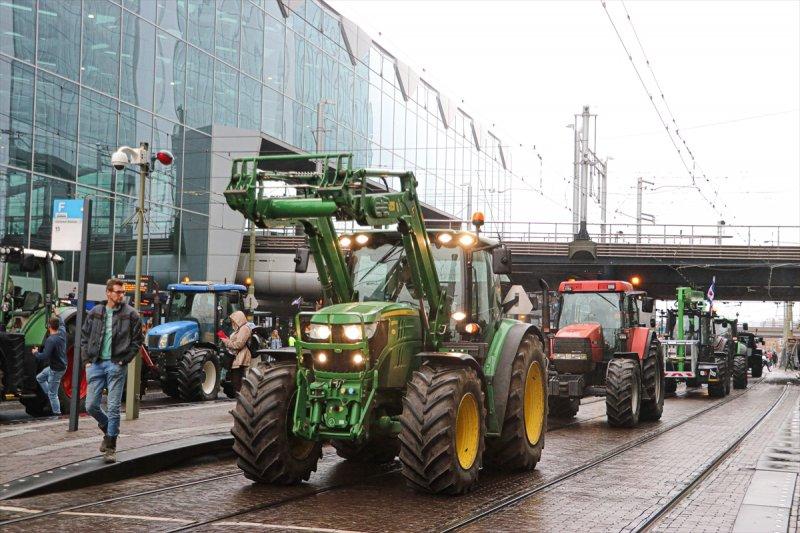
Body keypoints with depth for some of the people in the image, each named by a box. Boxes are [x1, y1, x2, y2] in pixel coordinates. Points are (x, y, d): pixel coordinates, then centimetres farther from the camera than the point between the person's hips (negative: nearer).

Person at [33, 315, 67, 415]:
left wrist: (35, 353, -10)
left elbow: (45, 357, -29)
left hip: (56, 369, -9)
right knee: (39, 377, 24)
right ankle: (50, 397, 27)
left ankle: (57, 413, 9)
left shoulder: (50, 340, -27)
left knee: (52, 394, 2)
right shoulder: (62, 332, -4)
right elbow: (62, 323, 21)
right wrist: (58, 315, 38)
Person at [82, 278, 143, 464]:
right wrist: (87, 360, 5)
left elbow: (137, 341, 1)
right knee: (91, 405, 4)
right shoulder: (95, 312, 7)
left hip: (116, 365, -3)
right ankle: (108, 430, 31)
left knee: (113, 408, -3)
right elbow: (84, 337, 14)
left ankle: (110, 447, 5)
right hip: (96, 364, 3)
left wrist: (124, 360, -7)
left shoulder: (130, 314, -2)